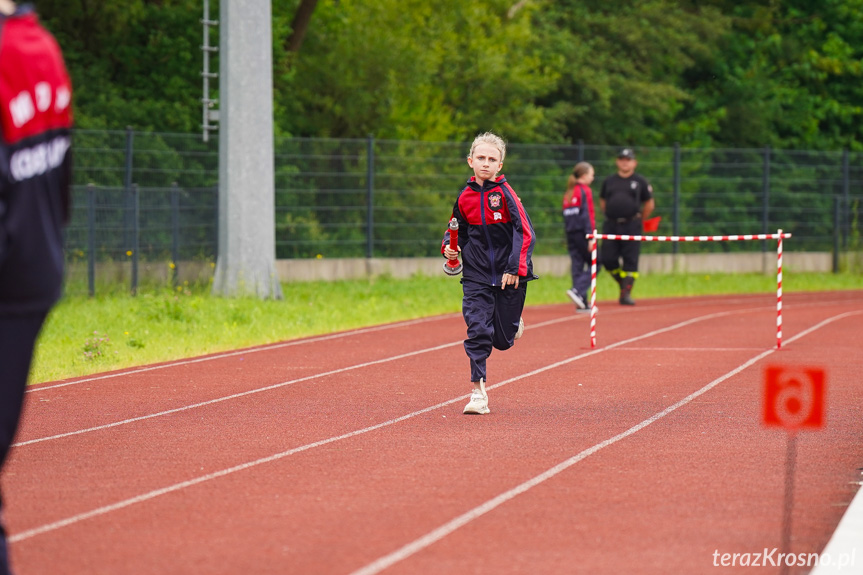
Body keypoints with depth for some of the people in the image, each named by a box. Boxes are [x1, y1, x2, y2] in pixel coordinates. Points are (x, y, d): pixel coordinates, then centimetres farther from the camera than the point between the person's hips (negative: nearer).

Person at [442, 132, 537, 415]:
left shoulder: (505, 193, -9)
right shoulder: (465, 196, 3)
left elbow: (525, 232, -12)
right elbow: (457, 228, 20)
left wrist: (515, 268, -18)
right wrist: (449, 247, 0)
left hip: (509, 276, -2)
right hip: (476, 276, 2)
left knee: (503, 340, 6)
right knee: (478, 331, -10)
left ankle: (512, 324, 42)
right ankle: (478, 392, -5)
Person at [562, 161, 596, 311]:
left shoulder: (568, 193, 15)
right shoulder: (585, 191, -7)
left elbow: (566, 215, 15)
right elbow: (587, 215, -14)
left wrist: (568, 238, 17)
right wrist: (591, 237, -16)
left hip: (571, 234, 7)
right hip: (582, 233, -7)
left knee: (577, 267, 6)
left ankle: (582, 302, 4)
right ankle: (577, 290, -16)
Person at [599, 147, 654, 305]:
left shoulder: (640, 181, 6)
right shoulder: (609, 181, 13)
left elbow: (649, 205, 12)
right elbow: (602, 202, 21)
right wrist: (612, 217, 13)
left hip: (631, 226, -3)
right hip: (611, 226, 3)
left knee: (630, 261, -6)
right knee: (607, 259, -4)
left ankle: (626, 294, -3)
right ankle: (624, 283, 19)